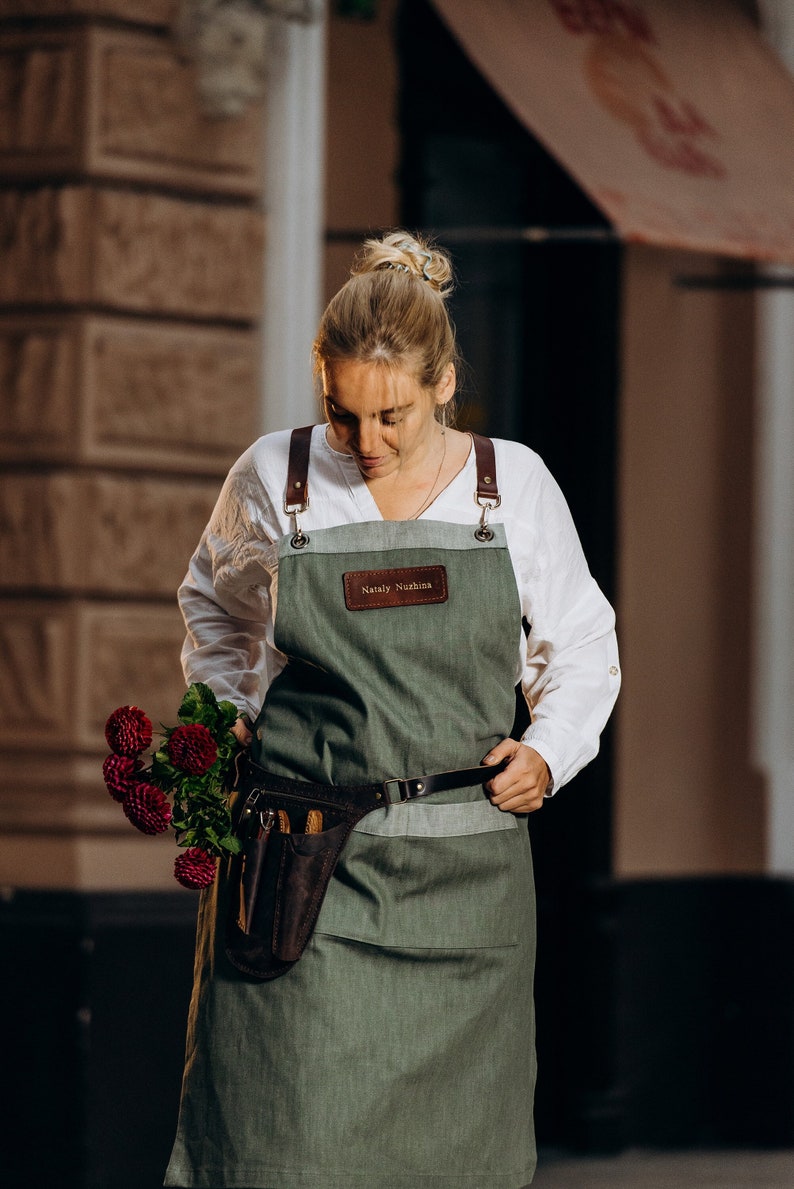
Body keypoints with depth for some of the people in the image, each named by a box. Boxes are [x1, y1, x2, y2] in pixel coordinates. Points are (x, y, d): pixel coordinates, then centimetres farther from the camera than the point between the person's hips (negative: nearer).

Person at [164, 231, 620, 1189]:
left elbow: (582, 649, 16)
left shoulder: (514, 485, 3)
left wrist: (549, 751, -1)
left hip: (463, 862, 1)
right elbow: (214, 604, 23)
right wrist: (223, 709, 6)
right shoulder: (272, 480, 3)